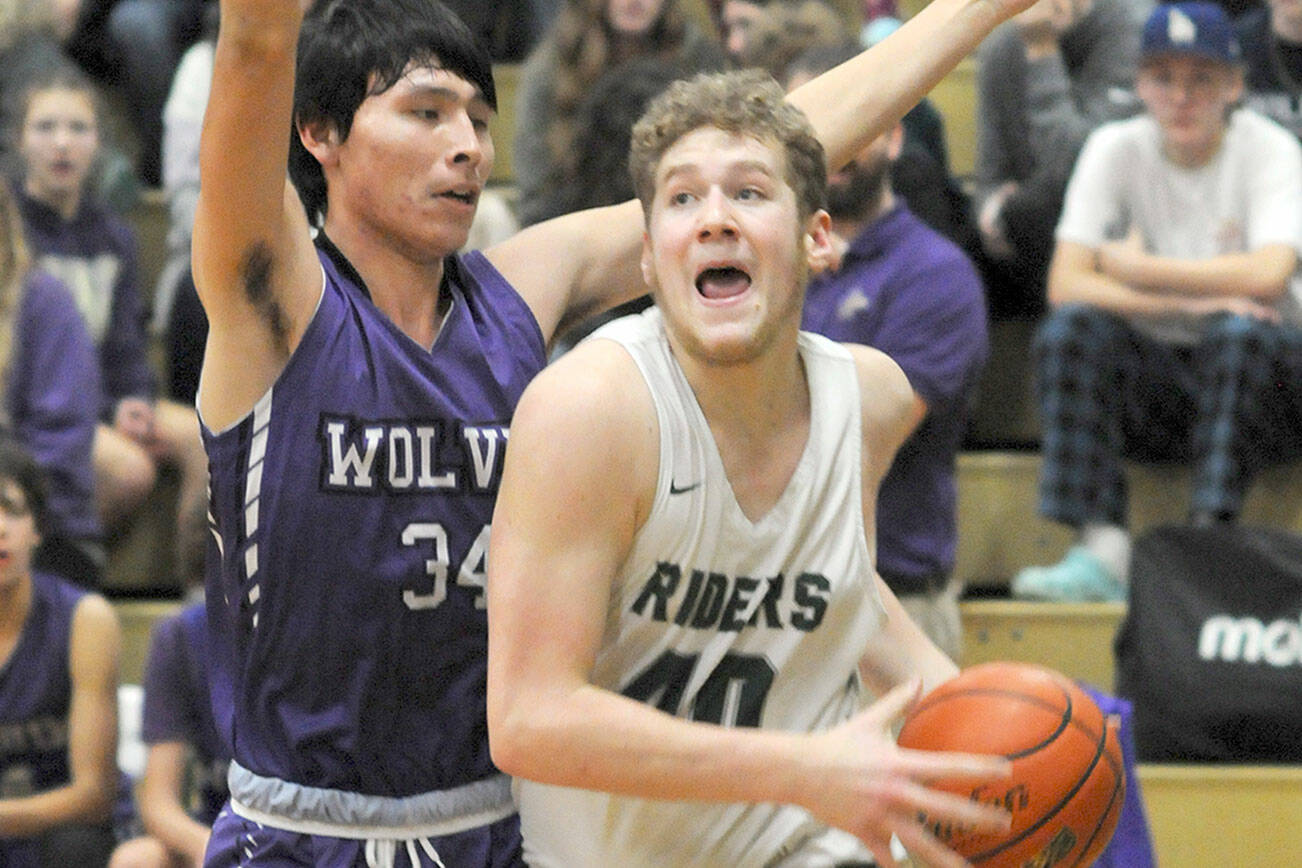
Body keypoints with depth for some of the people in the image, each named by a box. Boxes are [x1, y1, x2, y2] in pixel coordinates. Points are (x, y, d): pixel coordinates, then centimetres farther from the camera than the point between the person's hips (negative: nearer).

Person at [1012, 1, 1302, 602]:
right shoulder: (1116, 150, 1)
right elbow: (1065, 285, -11)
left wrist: (1134, 268, -13)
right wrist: (1193, 301, -22)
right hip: (1152, 382, 2)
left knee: (1239, 333, -34)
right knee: (1071, 327, -25)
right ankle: (1102, 551, -36)